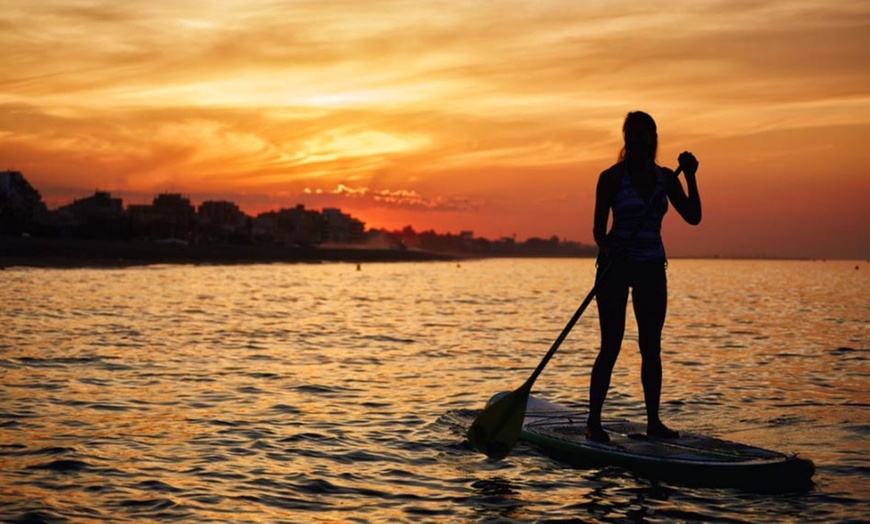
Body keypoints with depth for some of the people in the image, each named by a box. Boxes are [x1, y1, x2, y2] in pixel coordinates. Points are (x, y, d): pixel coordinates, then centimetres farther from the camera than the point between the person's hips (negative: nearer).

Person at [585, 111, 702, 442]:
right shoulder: (612, 177, -5)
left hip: (651, 268, 4)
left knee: (651, 347, 7)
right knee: (611, 346, -7)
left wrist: (691, 177, -8)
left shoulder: (665, 178, 7)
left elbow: (693, 217, 1)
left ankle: (654, 421, 14)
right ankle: (593, 422, -1)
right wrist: (608, 249, -26)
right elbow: (599, 228, -6)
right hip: (615, 265, -4)